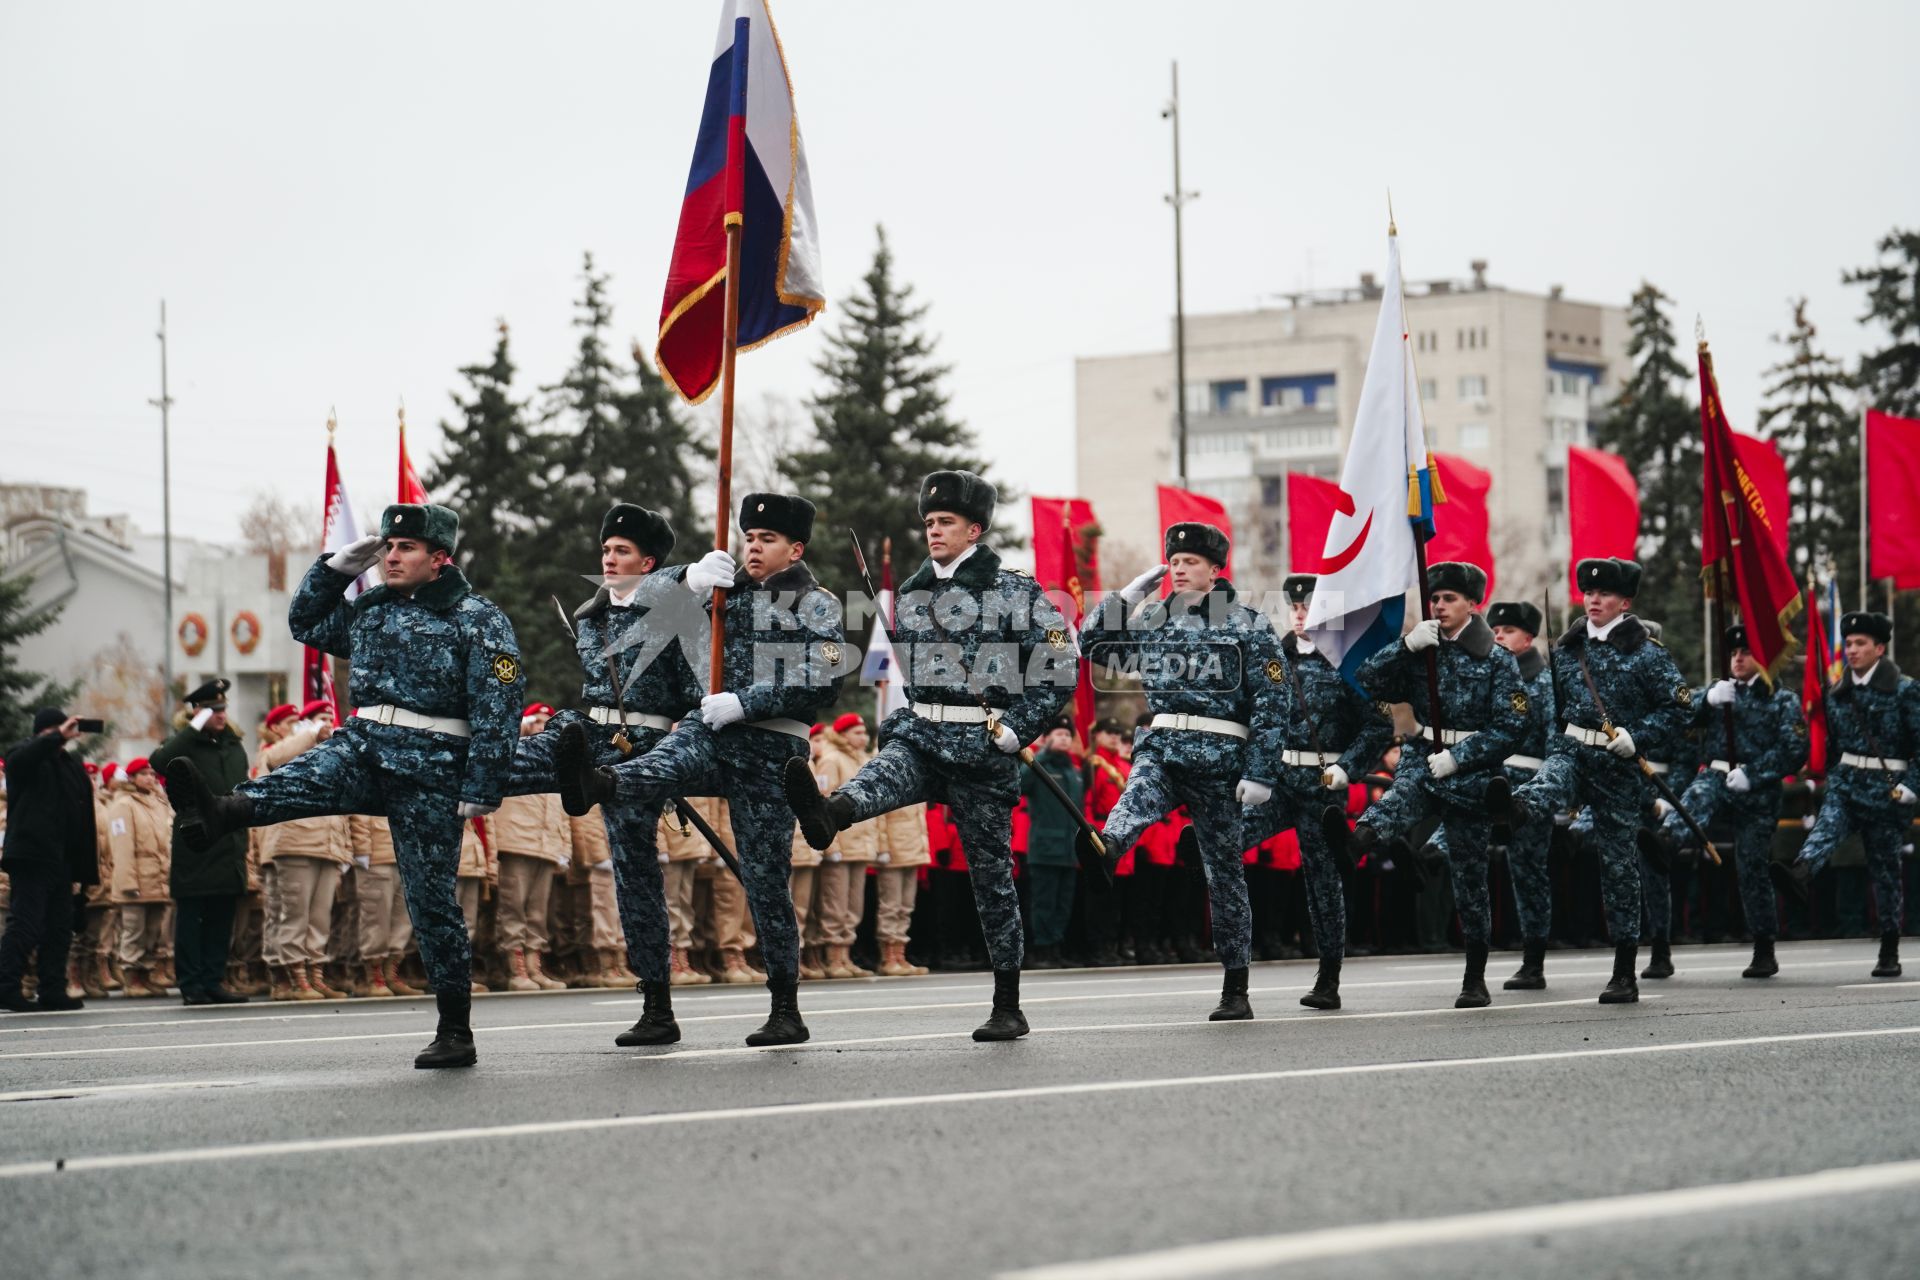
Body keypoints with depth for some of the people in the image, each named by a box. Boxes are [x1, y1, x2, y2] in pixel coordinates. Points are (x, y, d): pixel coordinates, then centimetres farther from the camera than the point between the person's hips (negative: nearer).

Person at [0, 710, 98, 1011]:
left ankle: (53, 992, 13)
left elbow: (84, 813, 15)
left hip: (60, 860, 8)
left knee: (59, 927, 9)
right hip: (31, 858, -8)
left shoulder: (71, 763, 18)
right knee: (26, 923, -10)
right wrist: (59, 737, -25)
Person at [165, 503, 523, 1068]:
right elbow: (305, 622, 30)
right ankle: (218, 814, -58)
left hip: (429, 770, -5)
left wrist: (481, 790, -15)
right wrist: (339, 565, 15)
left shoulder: (480, 620, -4)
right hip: (362, 747, 5)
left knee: (431, 898, -4)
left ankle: (456, 1033, 3)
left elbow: (498, 709, -9)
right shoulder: (371, 609, 15)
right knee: (299, 782, -27)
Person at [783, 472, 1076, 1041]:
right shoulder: (912, 594, 13)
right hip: (920, 736, 4)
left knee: (991, 872, 2)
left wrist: (1016, 730, -11)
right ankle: (828, 813, -66)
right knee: (883, 773, -31)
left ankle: (1008, 1008, 8)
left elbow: (1064, 665, -5)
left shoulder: (1016, 591, -4)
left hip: (982, 749, -4)